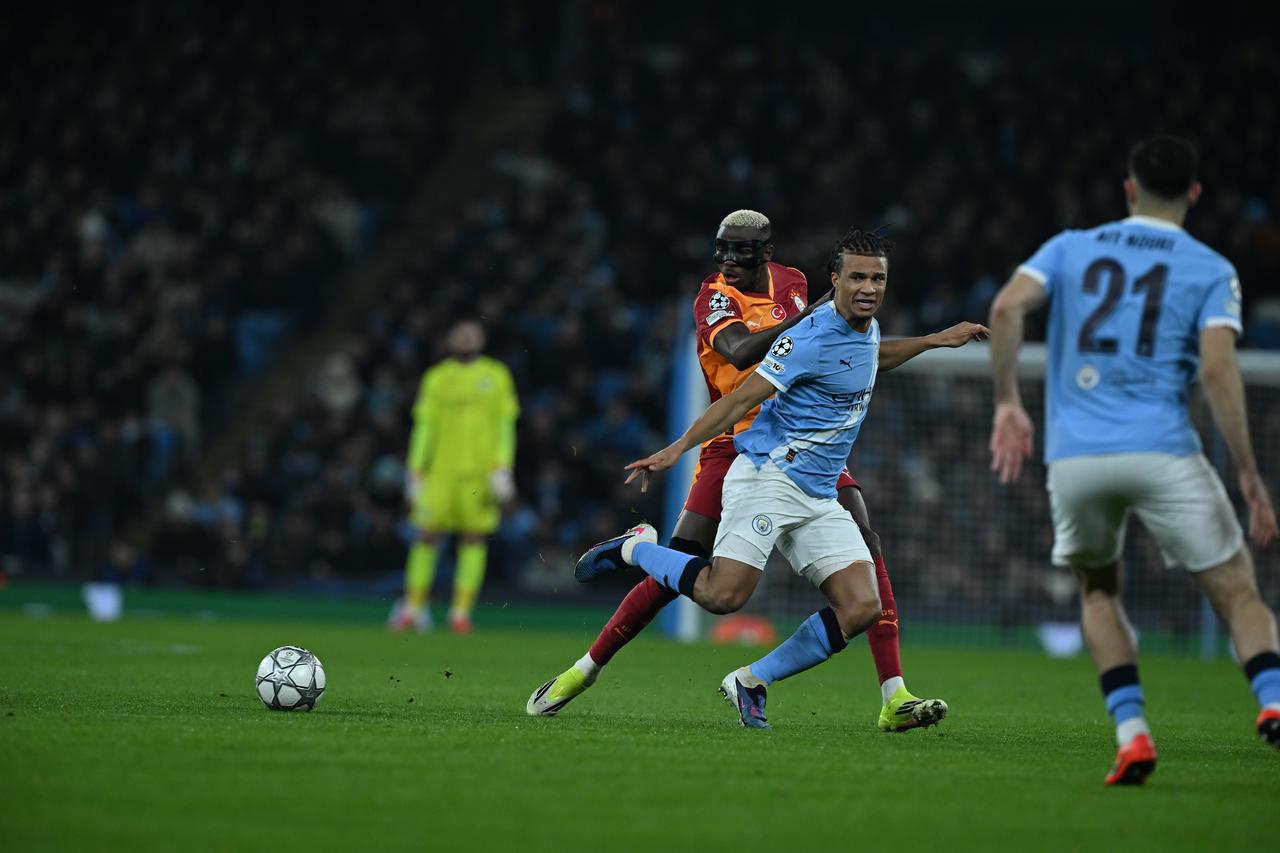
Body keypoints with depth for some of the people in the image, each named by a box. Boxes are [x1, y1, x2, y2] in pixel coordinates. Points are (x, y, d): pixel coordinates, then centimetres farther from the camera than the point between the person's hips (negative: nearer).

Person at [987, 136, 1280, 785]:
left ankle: (1131, 733, 5)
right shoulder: (1211, 270, 7)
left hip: (1074, 456, 2)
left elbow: (1007, 306, -3)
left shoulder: (1070, 249, 15)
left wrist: (1007, 402, 4)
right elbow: (1218, 370, -7)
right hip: (1163, 453, -2)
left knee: (1099, 591, 23)